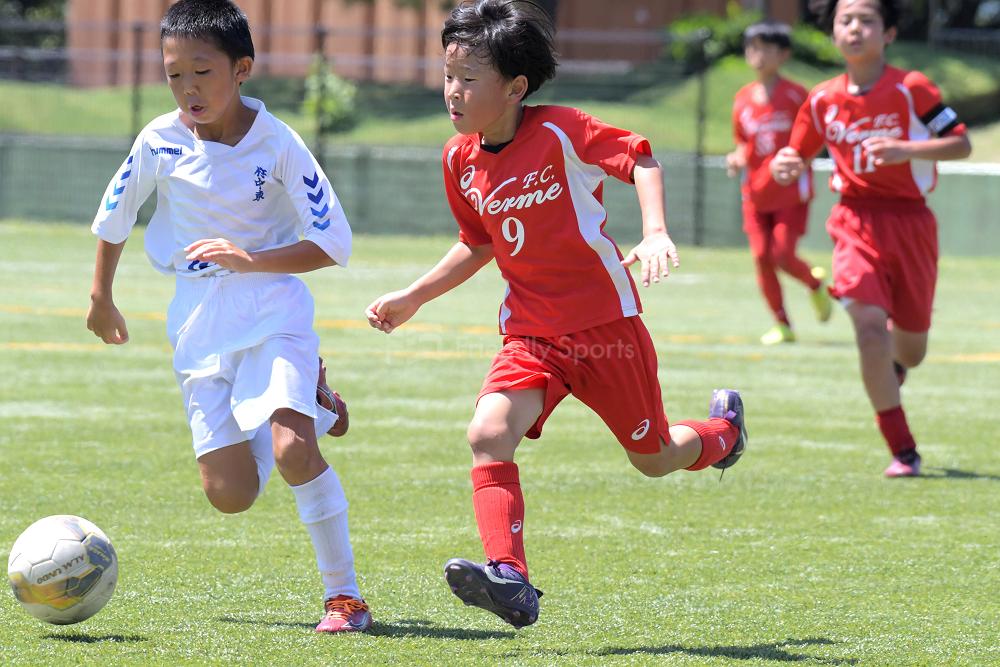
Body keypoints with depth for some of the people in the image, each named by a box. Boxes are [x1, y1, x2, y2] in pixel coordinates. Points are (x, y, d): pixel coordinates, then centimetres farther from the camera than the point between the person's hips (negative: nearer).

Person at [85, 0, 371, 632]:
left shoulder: (277, 143, -11)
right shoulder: (160, 142, -3)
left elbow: (333, 243, -10)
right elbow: (113, 217, 15)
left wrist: (250, 258, -23)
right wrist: (101, 298, 27)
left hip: (273, 308, -4)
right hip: (198, 321, 4)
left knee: (292, 450, -26)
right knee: (230, 495, -1)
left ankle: (345, 594, -12)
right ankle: (310, 403, 30)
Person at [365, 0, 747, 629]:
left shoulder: (560, 132, -16)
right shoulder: (461, 159, 2)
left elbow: (641, 160, -10)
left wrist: (656, 233, -26)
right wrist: (411, 299, 15)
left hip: (605, 323, -4)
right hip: (530, 335, 4)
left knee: (655, 458, 11)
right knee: (488, 434, -23)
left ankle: (723, 427, 47)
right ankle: (510, 580, -27)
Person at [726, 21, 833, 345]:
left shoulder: (796, 96, -7)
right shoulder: (743, 99, 6)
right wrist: (737, 159, -6)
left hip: (791, 192, -4)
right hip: (756, 193, 4)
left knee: (782, 256, -13)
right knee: (761, 256, -3)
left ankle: (815, 283, 21)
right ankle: (782, 325, 10)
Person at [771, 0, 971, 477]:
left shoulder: (910, 89, -8)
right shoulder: (823, 100, 3)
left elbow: (961, 144, -9)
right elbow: (797, 155, 15)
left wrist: (906, 149, -25)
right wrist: (784, 167, -9)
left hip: (909, 220, -1)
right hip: (856, 223, 1)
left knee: (910, 347, 11)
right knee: (869, 326, -20)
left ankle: (893, 367, 53)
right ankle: (903, 452, -13)